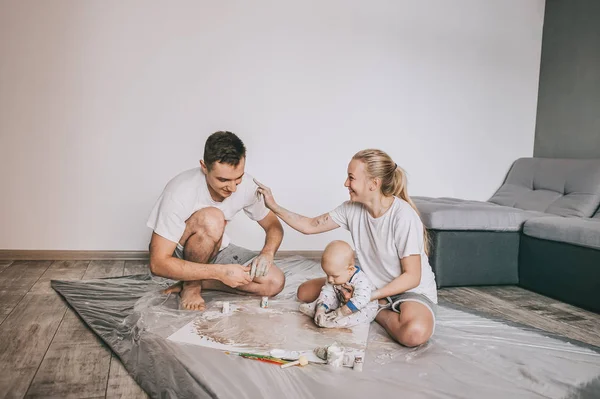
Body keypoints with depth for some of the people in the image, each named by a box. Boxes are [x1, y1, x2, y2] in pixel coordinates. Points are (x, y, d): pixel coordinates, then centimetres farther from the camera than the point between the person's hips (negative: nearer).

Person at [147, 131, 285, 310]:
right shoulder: (180, 192, -32)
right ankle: (191, 285, -12)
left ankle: (197, 282, -3)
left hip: (214, 250, 5)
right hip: (178, 255, -5)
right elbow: (158, 263, -32)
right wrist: (221, 272, -36)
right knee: (212, 219, -37)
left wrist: (267, 253, -25)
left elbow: (273, 224, -2)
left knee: (275, 282, -16)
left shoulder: (245, 185, -19)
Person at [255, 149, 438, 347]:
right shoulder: (352, 208, -7)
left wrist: (368, 297, -27)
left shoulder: (403, 216, -26)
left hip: (410, 289, -6)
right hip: (370, 284, 6)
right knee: (305, 291, 0)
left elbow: (412, 277, -23)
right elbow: (310, 226, 2)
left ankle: (378, 312, -6)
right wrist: (274, 206, -7)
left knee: (414, 333, -39)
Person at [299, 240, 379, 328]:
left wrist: (340, 312, -44)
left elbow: (359, 301, -42)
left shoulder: (361, 281, -33)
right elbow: (326, 292, -11)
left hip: (365, 308, -7)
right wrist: (321, 309, -27)